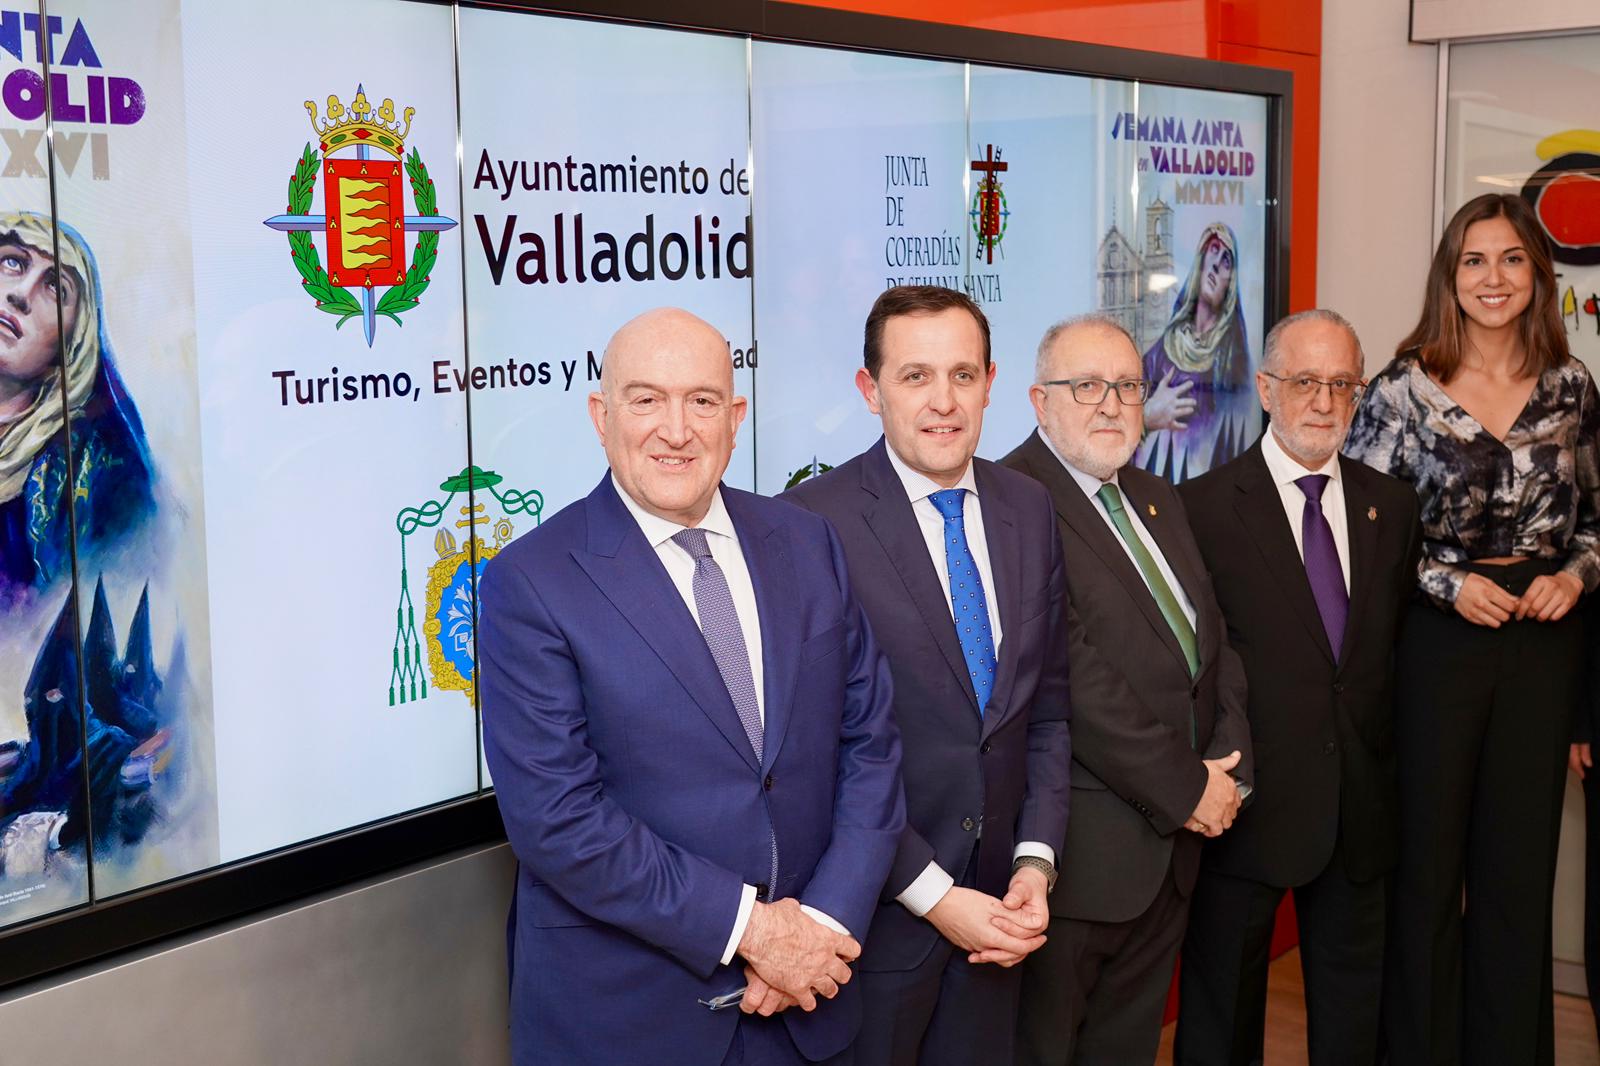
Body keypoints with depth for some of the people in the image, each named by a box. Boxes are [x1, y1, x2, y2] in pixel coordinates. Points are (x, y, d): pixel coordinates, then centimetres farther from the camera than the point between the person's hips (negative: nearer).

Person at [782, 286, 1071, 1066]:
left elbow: (1048, 703, 9)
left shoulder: (1029, 510, 4)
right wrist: (931, 894, -14)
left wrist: (1035, 860, -1)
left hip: (993, 909, 5)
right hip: (875, 908, -5)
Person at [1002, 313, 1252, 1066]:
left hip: (1175, 834, 8)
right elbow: (1075, 677, -20)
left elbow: (1213, 638, 15)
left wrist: (1229, 763, 0)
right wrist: (1185, 787, -13)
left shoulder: (1156, 499, 15)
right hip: (1082, 848, -8)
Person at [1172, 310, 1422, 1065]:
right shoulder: (1206, 506, -8)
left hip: (1361, 800, 4)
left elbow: (1400, 641, 10)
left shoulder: (1391, 505, 7)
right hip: (1251, 801, -4)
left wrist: (1387, 762, 3)